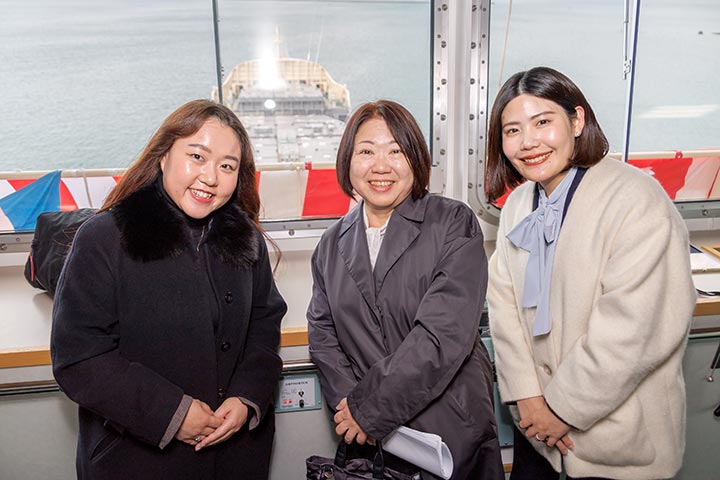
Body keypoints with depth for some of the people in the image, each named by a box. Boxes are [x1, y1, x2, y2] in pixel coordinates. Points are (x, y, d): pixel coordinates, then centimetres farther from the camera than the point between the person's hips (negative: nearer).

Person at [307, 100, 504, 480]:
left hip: (450, 432, -3)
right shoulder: (333, 244, 4)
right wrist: (349, 402, -11)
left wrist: (368, 406, -16)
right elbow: (322, 331, 5)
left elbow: (446, 335, -18)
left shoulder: (454, 224, -10)